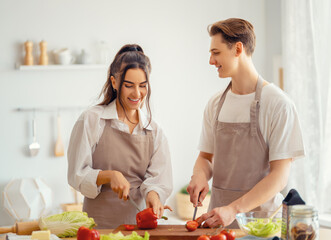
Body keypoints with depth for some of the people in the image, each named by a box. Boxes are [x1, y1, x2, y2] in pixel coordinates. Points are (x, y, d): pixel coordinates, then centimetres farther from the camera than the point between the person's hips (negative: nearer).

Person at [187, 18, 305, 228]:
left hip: (260, 218, -4)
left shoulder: (278, 104, -8)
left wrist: (233, 209, -21)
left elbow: (280, 175, -12)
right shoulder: (215, 104, 10)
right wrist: (200, 175, -6)